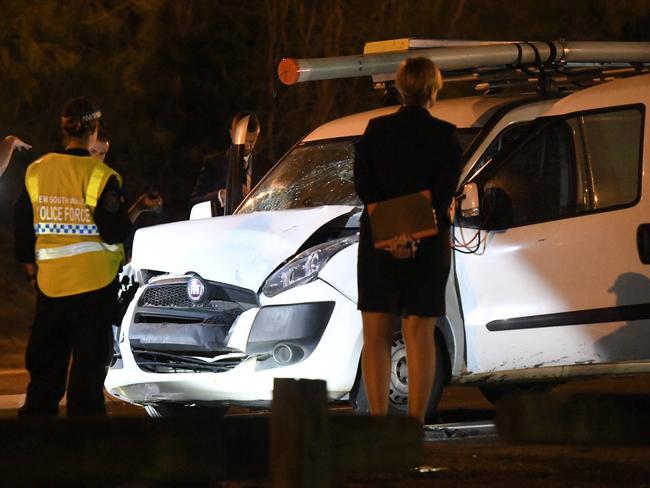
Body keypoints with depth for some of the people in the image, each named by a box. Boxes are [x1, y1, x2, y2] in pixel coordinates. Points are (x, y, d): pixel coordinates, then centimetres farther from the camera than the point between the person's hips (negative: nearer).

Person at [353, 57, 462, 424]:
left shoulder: (376, 130, 2)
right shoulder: (445, 136, -3)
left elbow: (364, 185, -7)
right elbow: (443, 193, -13)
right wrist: (413, 234, -17)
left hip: (378, 243, 1)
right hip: (429, 244, -1)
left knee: (376, 336, 7)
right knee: (420, 335, 2)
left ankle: (378, 419, 1)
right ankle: (415, 422, -3)